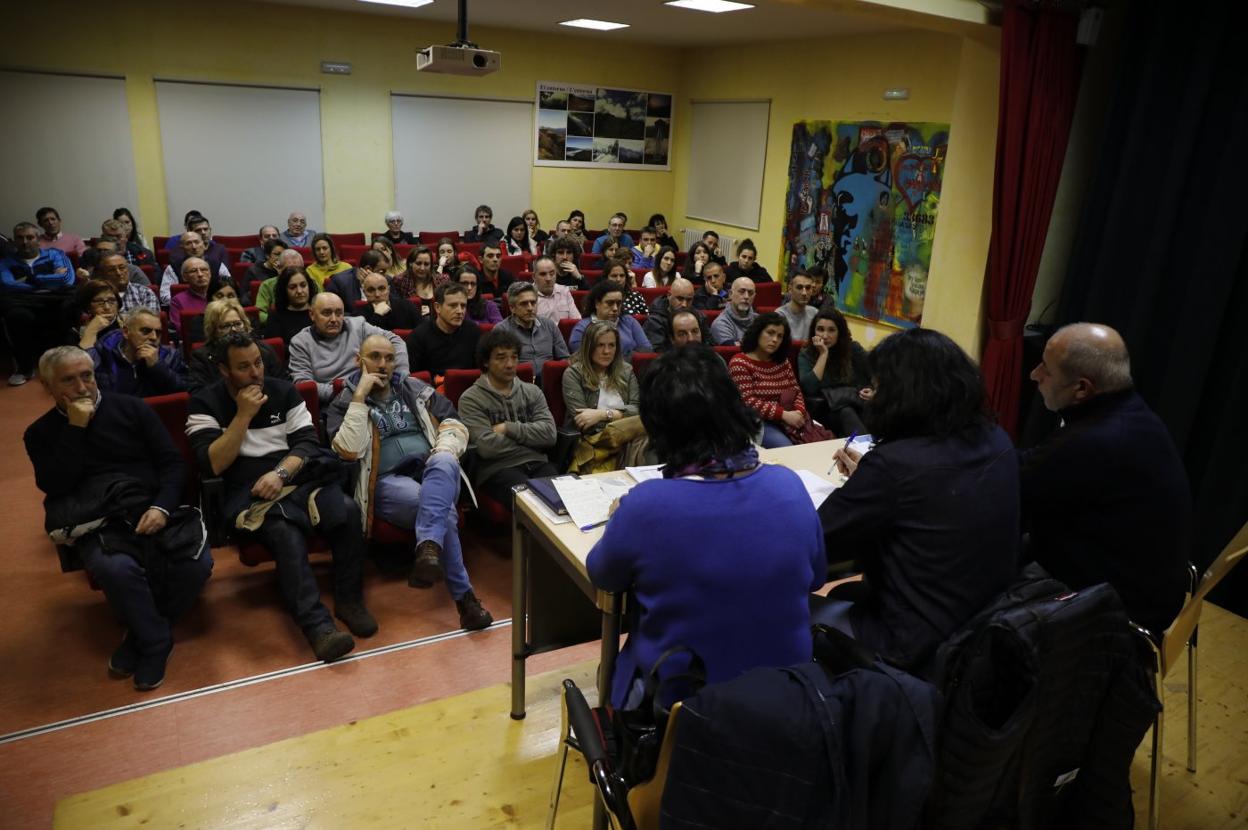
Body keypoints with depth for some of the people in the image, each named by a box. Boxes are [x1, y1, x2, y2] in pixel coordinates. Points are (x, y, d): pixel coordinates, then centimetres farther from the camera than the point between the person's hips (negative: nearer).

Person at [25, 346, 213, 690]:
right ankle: (156, 642, -10)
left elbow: (173, 463, 8)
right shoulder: (41, 434, 13)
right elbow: (54, 487, -4)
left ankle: (142, 635, -1)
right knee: (116, 569, -36)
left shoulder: (131, 408, 11)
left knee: (198, 562, -26)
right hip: (98, 524, -1)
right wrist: (76, 427, -6)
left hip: (153, 509, 1)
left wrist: (161, 507, -10)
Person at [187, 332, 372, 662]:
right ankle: (318, 626, -40)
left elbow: (307, 442, 5)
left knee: (347, 510, -28)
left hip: (297, 478, 3)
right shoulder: (205, 403, 5)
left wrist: (280, 472, -14)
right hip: (249, 493, -3)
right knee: (286, 533, -36)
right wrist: (243, 415, -11)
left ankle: (349, 600, -14)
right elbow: (212, 466, -6)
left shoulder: (284, 391, 12)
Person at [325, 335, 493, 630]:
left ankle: (428, 549, -56)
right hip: (386, 481, -2)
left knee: (444, 464, -37)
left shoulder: (415, 389, 19)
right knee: (443, 511, -33)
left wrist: (445, 450, -6)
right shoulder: (344, 402, 10)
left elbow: (454, 423, 16)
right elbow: (348, 451, -8)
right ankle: (464, 595, -29)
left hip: (430, 470, 3)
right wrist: (360, 397, -10)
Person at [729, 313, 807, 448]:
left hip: (786, 419, 6)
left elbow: (796, 391, 13)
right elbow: (748, 402, -14)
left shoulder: (783, 361, 15)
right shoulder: (739, 363, -6)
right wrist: (783, 414, -20)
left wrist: (799, 412, -10)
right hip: (756, 422, -6)